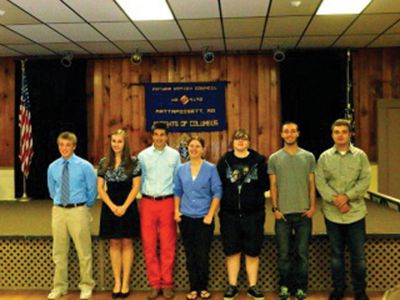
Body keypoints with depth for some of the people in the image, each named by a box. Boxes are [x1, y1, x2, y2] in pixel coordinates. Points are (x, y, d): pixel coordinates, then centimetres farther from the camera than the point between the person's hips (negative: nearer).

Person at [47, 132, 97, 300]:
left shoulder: (84, 166, -5)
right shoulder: (52, 167, 5)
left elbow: (92, 190, 2)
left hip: (78, 211, -3)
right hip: (58, 210, 4)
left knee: (84, 251, 3)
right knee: (59, 251, 10)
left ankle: (86, 286, 17)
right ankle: (59, 286, 23)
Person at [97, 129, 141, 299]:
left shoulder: (133, 162, -3)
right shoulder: (104, 162, 4)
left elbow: (136, 186, -4)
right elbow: (100, 188, 3)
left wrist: (124, 206, -12)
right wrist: (112, 206, -8)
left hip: (128, 206, -2)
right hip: (110, 207, 2)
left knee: (127, 243, 3)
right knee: (114, 244, 6)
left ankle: (125, 282, 10)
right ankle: (117, 282, 13)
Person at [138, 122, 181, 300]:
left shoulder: (174, 155, 5)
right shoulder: (143, 155, 5)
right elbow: (139, 180, 7)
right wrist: (139, 202, 2)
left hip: (168, 202, -1)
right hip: (147, 203, 1)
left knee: (168, 246, 3)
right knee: (149, 246, 3)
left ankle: (167, 284, 14)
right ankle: (154, 284, 13)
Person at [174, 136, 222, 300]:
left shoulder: (211, 168, -4)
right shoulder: (181, 169, 5)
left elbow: (217, 192, -5)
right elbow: (177, 192, 11)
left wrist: (210, 214, -10)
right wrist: (176, 211, 1)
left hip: (204, 218, -2)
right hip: (186, 218, 3)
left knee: (203, 255, 2)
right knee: (190, 255, 8)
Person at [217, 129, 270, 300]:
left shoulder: (259, 160, 1)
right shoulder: (224, 160, 4)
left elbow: (266, 184, -1)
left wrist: (254, 194, -7)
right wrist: (227, 197, -6)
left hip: (254, 213, -1)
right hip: (229, 213, 1)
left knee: (252, 251, 6)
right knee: (232, 251, 7)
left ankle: (252, 286, 19)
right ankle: (232, 286, 18)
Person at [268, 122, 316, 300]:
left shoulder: (308, 157, 7)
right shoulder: (274, 158, 5)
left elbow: (311, 184, 6)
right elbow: (273, 185, 4)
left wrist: (312, 206, -2)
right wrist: (275, 208, -2)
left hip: (304, 212, 0)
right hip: (283, 213, 0)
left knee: (302, 253, 5)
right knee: (284, 253, 5)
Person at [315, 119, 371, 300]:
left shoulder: (360, 155, 2)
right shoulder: (324, 157, 3)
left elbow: (365, 180, -6)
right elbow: (320, 182, -4)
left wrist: (347, 196, -17)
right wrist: (335, 199, -17)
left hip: (355, 212, -1)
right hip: (332, 214, 1)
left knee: (358, 254, 6)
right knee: (336, 253, 12)